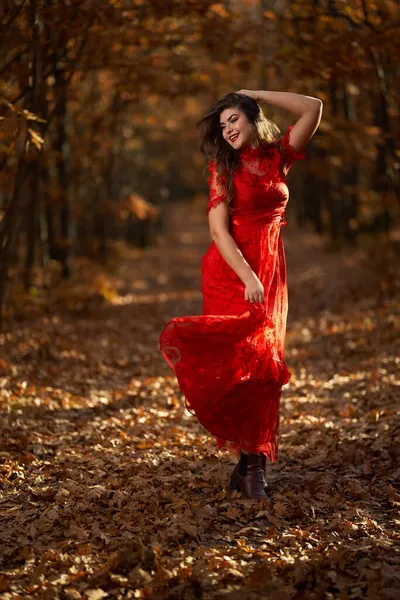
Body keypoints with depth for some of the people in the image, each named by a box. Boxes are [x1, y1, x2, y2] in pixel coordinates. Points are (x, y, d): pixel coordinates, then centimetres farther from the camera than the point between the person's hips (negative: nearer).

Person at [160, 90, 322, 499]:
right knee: (240, 360, -9)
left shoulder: (278, 156, 9)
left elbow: (313, 108, 3)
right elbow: (219, 229, -9)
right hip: (230, 270, -4)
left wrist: (256, 95, 4)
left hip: (270, 270, 4)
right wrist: (248, 278, -20)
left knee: (265, 364, 1)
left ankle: (253, 460, 6)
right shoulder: (224, 167, 0)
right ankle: (251, 462, -2)